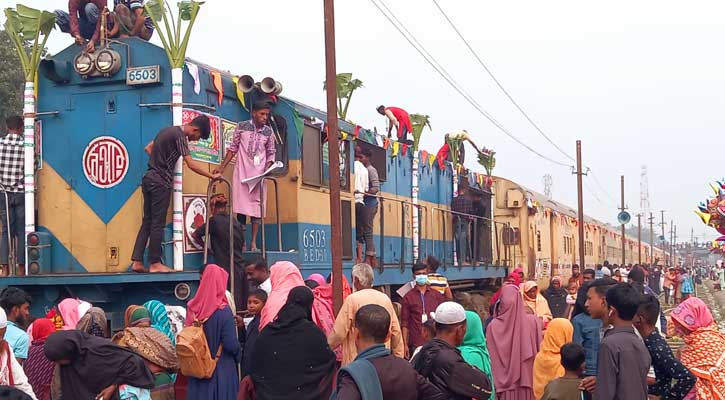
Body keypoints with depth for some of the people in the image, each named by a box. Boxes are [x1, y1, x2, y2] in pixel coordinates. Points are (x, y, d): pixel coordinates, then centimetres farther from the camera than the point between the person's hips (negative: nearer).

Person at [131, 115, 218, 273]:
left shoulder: (168, 130, 16)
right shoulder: (180, 136, -13)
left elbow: (148, 148, 25)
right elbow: (191, 164, -19)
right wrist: (212, 176, -13)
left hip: (149, 178, 9)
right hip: (160, 182, -9)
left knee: (147, 221, 9)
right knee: (158, 223, -3)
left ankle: (137, 261, 7)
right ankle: (155, 263, 1)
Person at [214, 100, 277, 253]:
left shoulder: (269, 131, 5)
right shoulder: (242, 126, 1)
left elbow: (271, 153, 10)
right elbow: (233, 148, 7)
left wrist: (267, 169, -7)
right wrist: (222, 167, 5)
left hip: (259, 174, 1)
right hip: (241, 172, -1)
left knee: (257, 206, -1)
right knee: (241, 207, -2)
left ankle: (253, 242, 2)